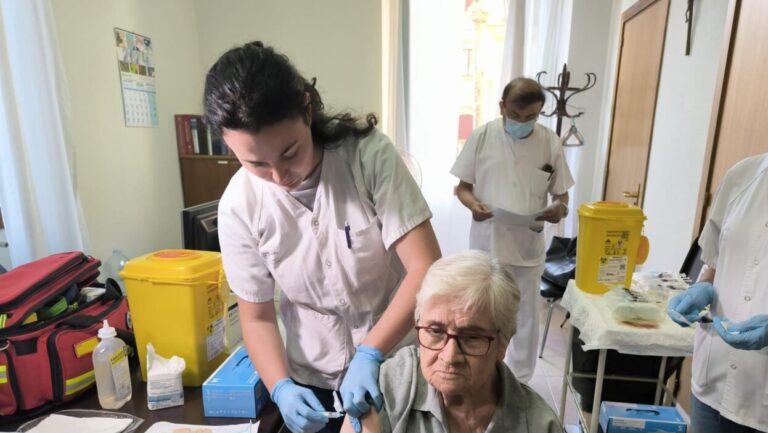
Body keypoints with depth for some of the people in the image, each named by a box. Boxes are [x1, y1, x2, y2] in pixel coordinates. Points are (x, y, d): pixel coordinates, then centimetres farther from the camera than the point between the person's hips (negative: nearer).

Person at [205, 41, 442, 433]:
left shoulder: (369, 153, -22)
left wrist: (370, 354, -28)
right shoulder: (239, 205, -15)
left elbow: (427, 268, -22)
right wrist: (281, 388, -20)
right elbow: (257, 317, -6)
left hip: (395, 360, -1)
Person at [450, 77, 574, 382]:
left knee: (525, 316, 13)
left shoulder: (550, 143, -2)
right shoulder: (481, 137, -5)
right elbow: (462, 187, 0)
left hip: (528, 246, 1)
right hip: (486, 243, 0)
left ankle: (519, 380, 35)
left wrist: (560, 208, -19)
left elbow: (561, 193, 5)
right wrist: (473, 204, -22)